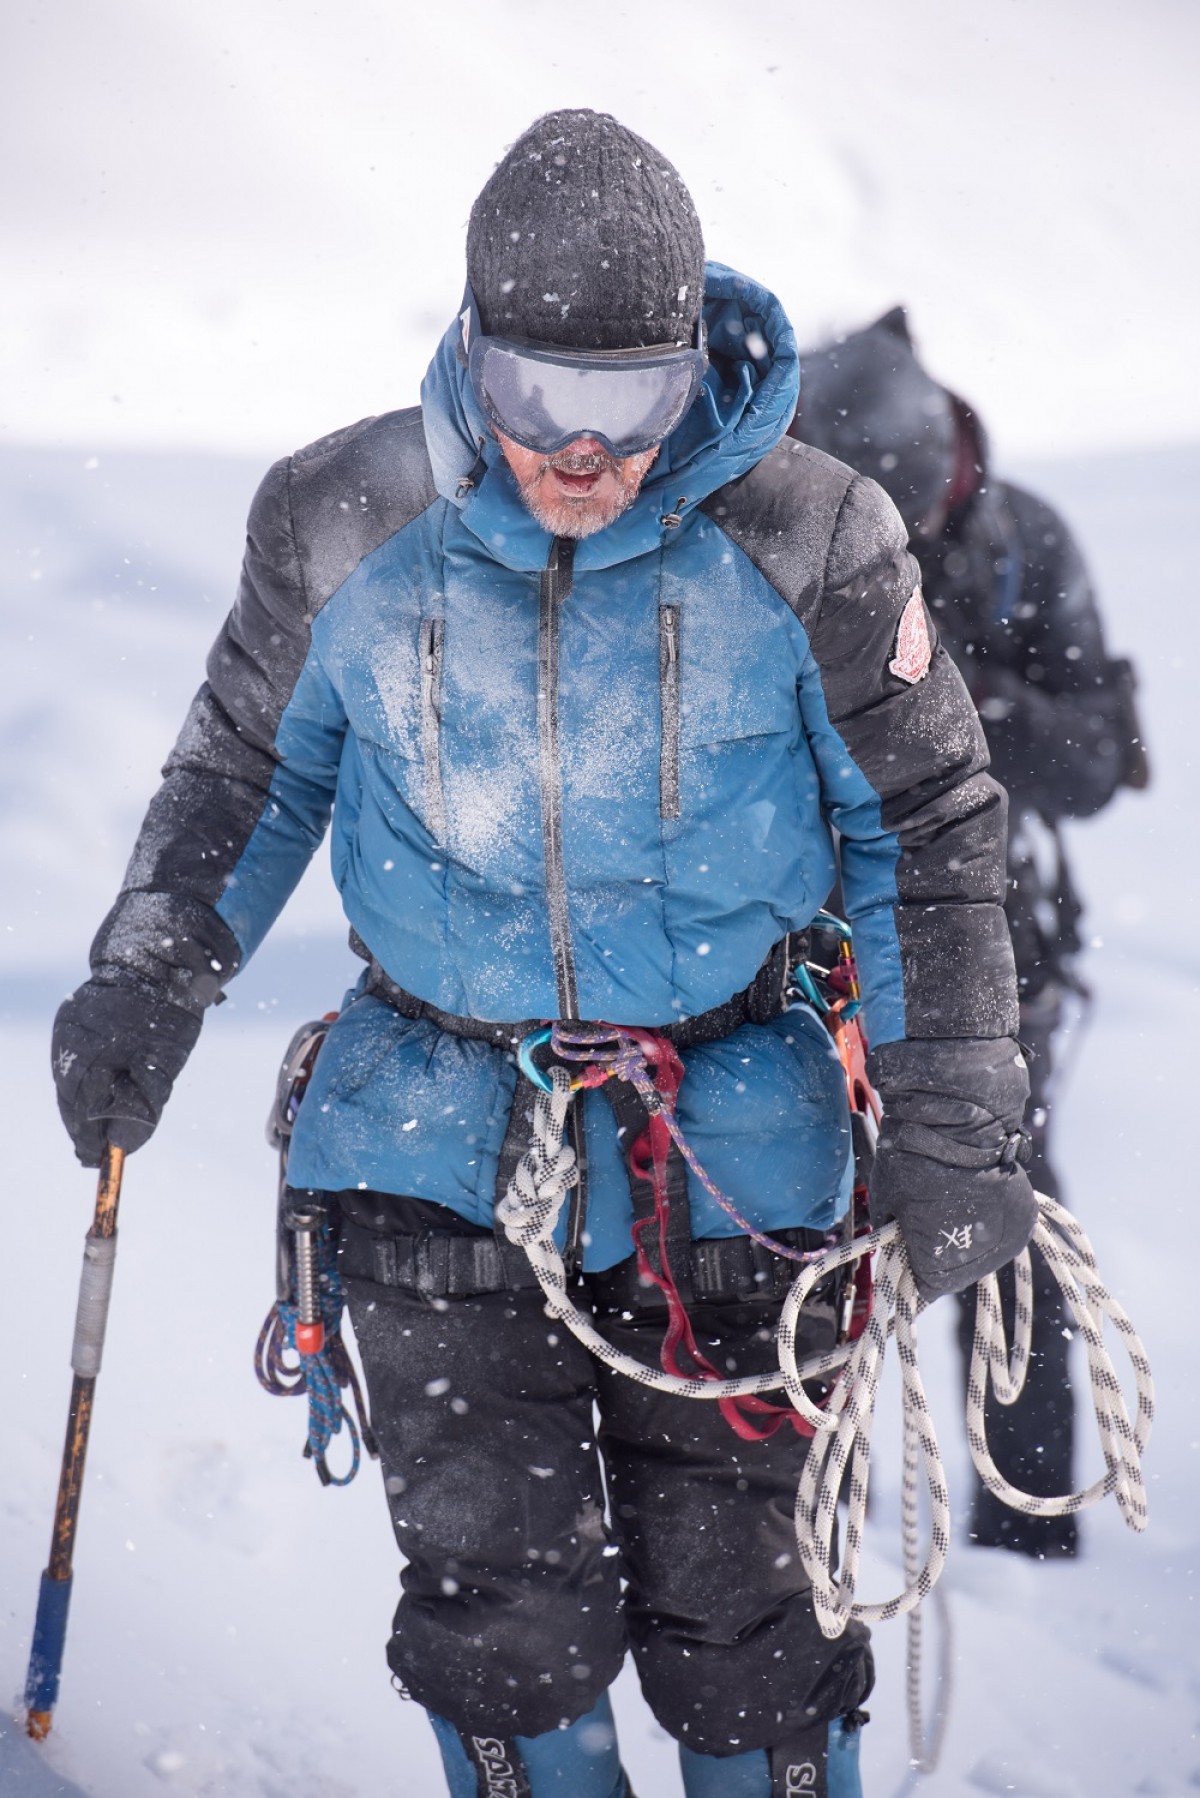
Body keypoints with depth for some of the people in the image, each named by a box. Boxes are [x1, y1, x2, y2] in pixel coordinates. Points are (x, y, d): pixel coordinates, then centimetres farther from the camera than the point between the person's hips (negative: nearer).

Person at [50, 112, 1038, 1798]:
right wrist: (147, 980, -3)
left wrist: (951, 1129, -3)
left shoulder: (803, 542, -12)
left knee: (734, 1604, 4)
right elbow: (249, 765, 9)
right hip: (439, 1121, 1)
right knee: (498, 1607, -2)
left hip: (720, 1136, -1)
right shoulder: (346, 524, -9)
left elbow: (929, 827, -1)